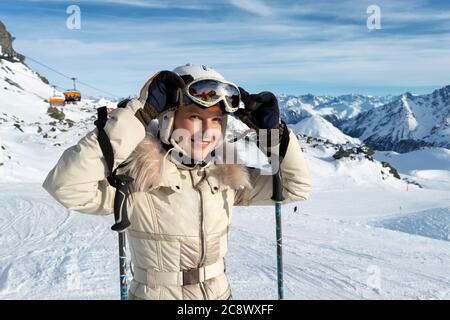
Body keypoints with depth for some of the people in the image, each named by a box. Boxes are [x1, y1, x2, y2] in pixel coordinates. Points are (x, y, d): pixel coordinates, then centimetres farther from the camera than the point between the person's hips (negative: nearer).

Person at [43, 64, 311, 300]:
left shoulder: (226, 177, -6)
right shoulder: (136, 179, -20)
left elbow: (296, 187, 1)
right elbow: (66, 185, -36)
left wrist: (274, 130, -12)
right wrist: (137, 116, -36)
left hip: (220, 293, 4)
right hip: (155, 293, -4)